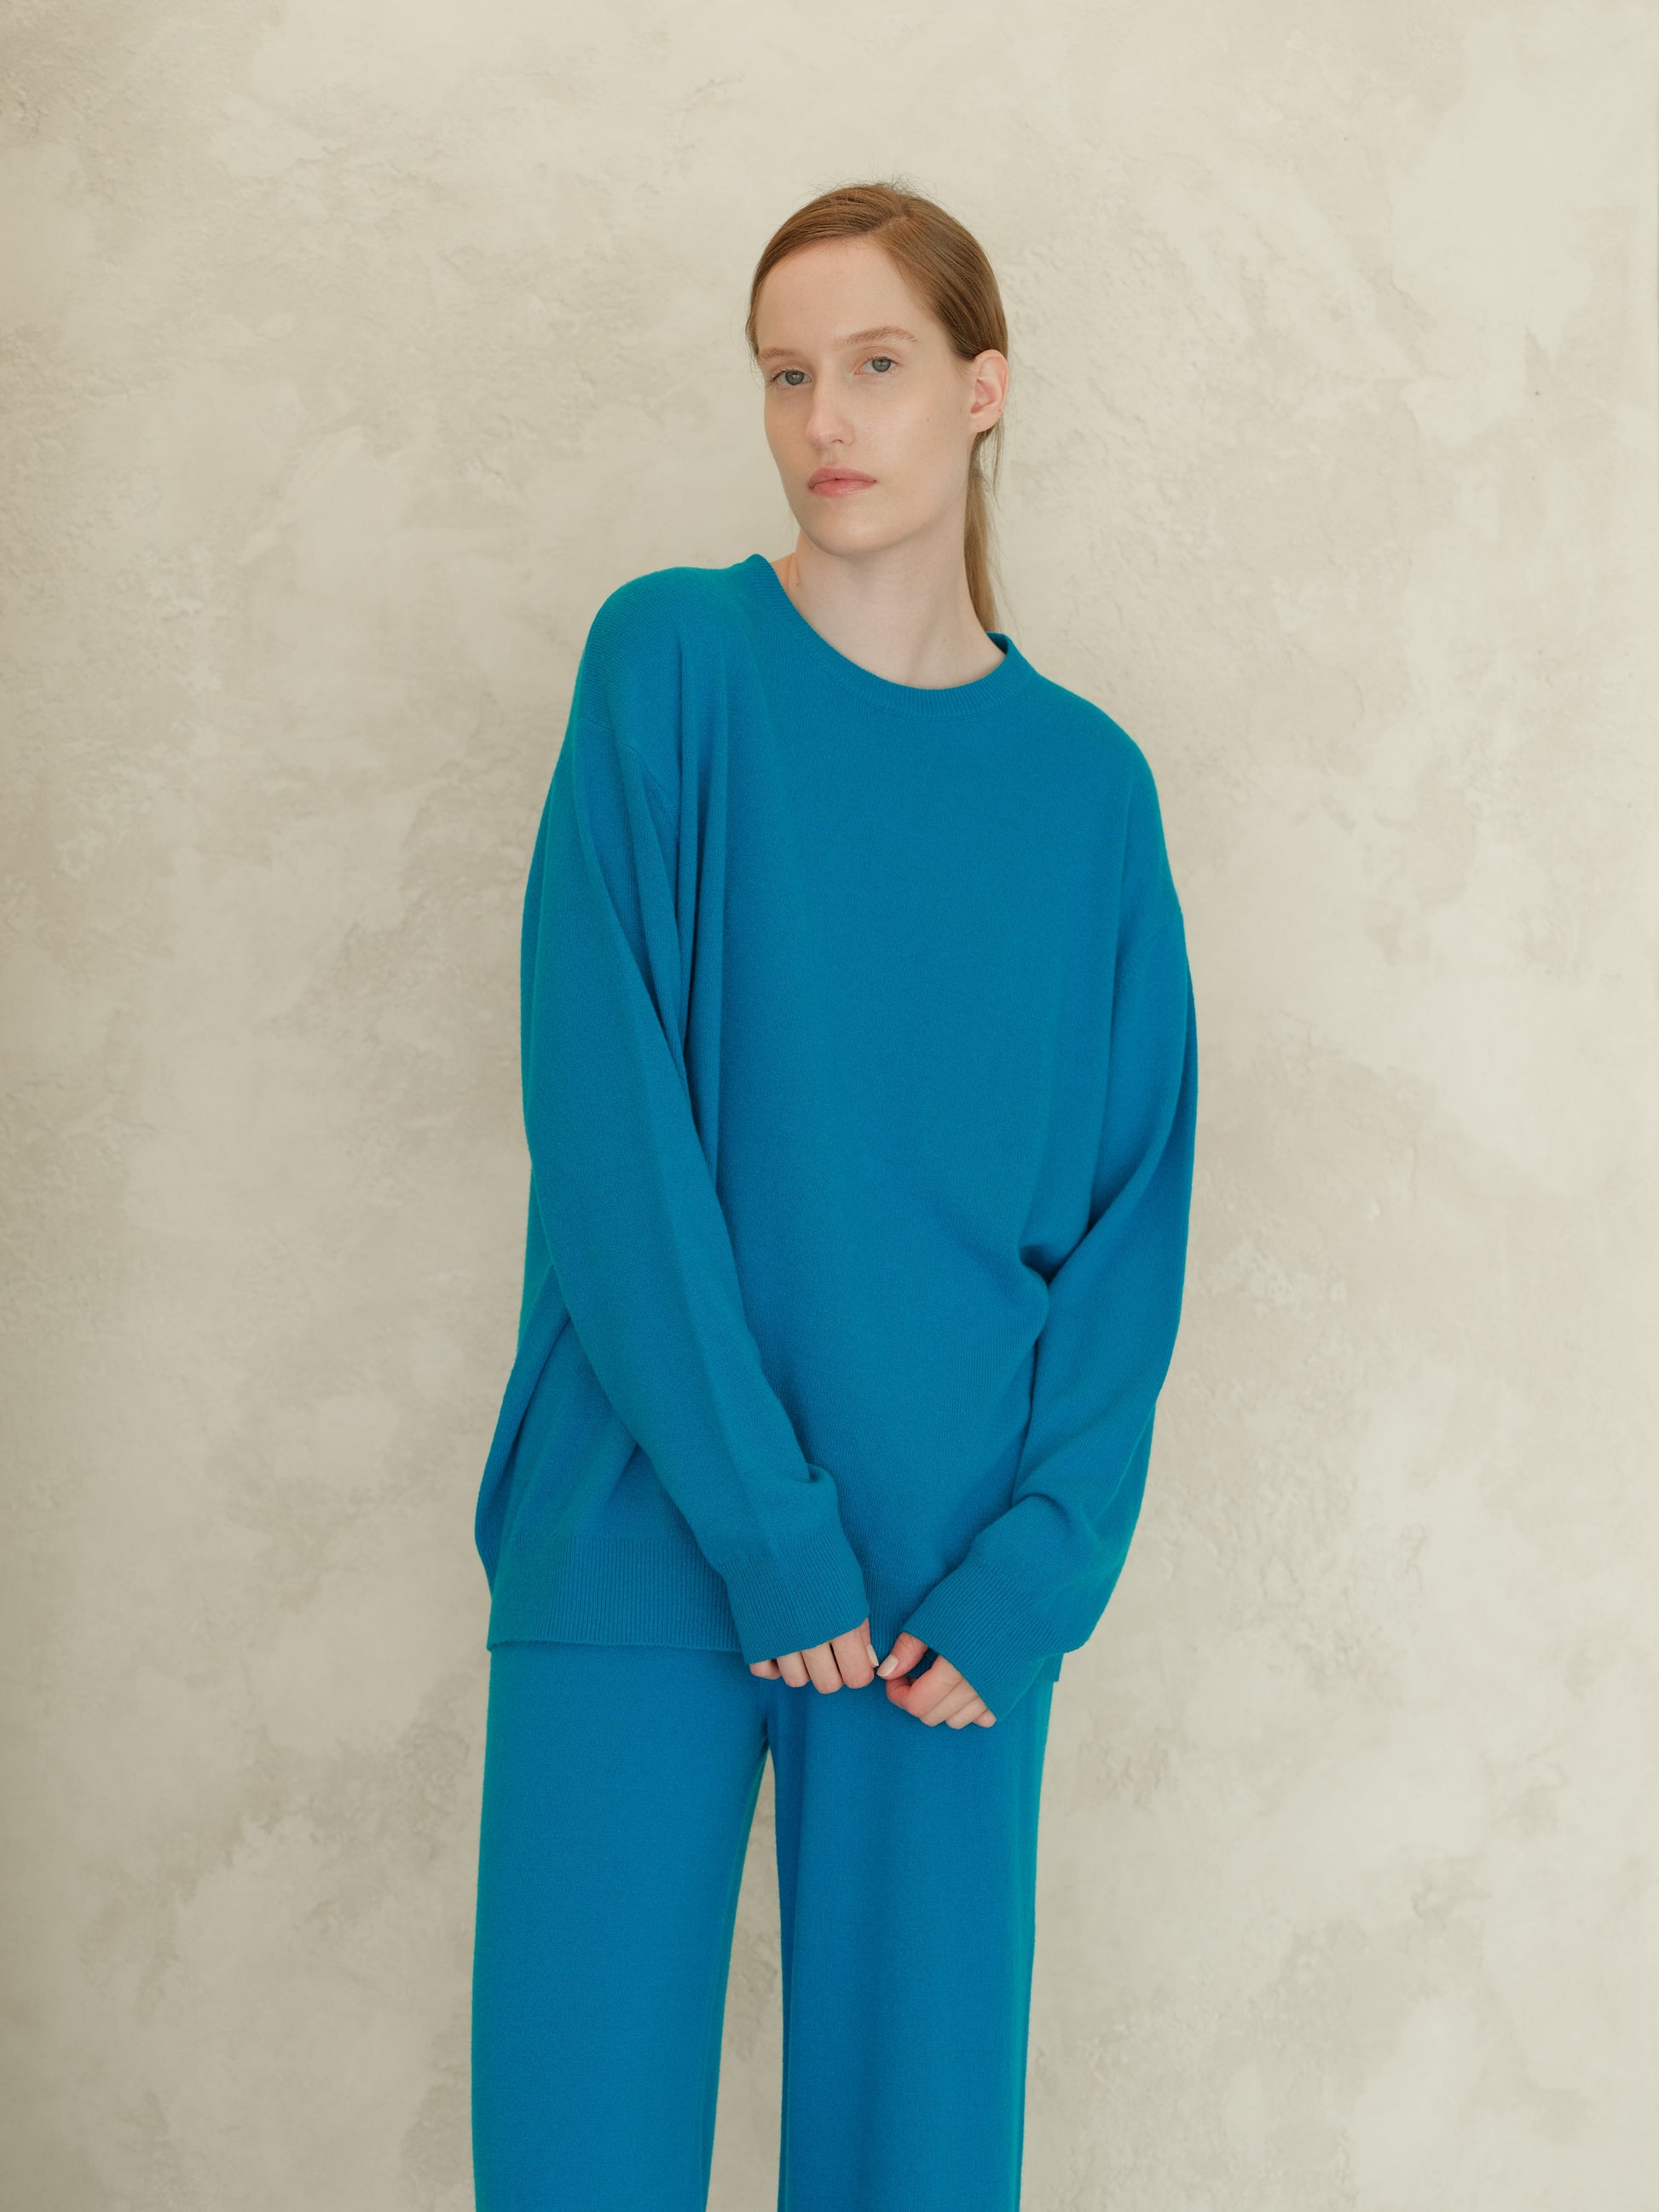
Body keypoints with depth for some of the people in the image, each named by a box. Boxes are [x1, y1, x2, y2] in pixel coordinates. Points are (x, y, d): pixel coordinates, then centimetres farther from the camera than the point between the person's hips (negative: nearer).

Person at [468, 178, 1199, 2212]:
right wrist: (768, 1528, -15)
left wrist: (1037, 1568, -7)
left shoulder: (1088, 783, 6)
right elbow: (605, 1126, -9)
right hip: (651, 1534, -2)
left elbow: (1131, 1215, 5)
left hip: (956, 1571, 2)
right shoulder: (675, 662, -2)